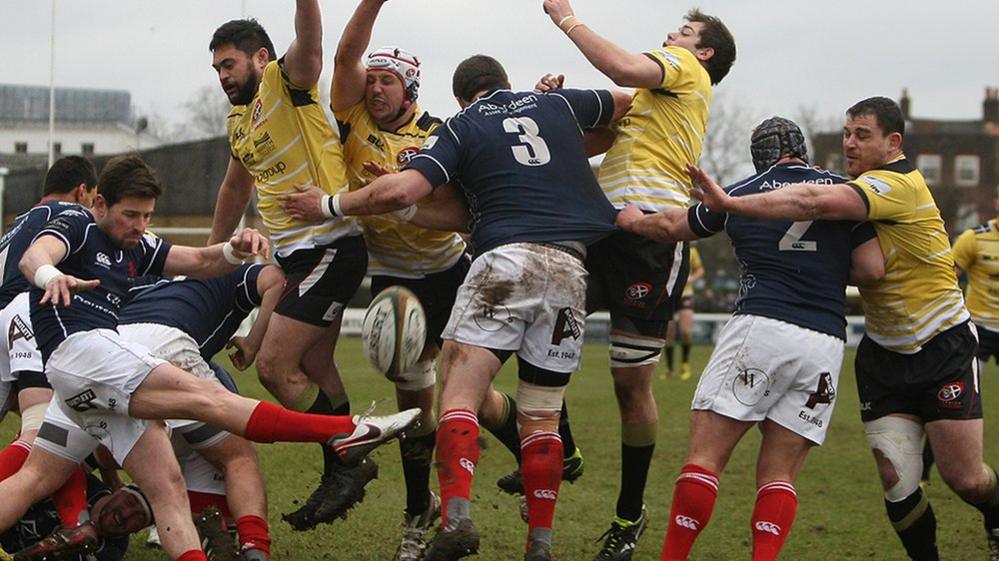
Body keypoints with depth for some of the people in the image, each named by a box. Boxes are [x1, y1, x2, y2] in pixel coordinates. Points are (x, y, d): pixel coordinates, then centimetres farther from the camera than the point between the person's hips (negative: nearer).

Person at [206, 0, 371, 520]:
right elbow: (235, 188, 32)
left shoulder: (288, 82, -8)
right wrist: (210, 254, 36)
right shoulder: (238, 118, 17)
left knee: (275, 368, -12)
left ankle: (348, 463, 0)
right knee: (314, 373, 13)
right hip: (295, 254, 9)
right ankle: (340, 477, 24)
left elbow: (310, 42, -30)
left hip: (329, 247, -9)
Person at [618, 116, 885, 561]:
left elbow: (672, 227, 27)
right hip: (826, 344, 2)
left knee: (705, 454, -2)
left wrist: (632, 220, 47)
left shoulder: (740, 194, 11)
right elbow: (872, 269, 3)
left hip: (761, 326, -2)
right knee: (779, 474, 7)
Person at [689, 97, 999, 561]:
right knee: (896, 481, -5)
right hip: (882, 353, 7)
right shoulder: (859, 188, 7)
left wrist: (727, 203, -40)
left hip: (943, 346, -7)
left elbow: (812, 203, -36)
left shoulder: (900, 184, -23)